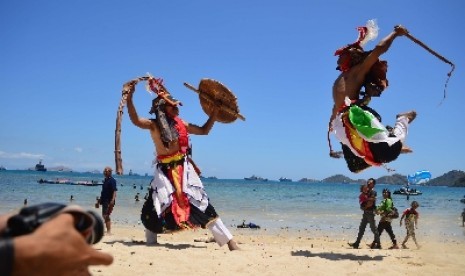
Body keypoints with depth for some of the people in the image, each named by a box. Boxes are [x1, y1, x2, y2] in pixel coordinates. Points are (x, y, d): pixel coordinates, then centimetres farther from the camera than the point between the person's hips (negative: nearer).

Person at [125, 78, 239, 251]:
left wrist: (215, 112, 13)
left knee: (201, 204, -1)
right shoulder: (154, 125, -5)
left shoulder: (181, 124, 7)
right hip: (164, 172, -2)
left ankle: (229, 240, -1)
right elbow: (135, 120, -24)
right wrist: (129, 97, -33)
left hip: (184, 169, 2)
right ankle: (150, 241, 27)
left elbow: (204, 131, 19)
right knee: (158, 207, 3)